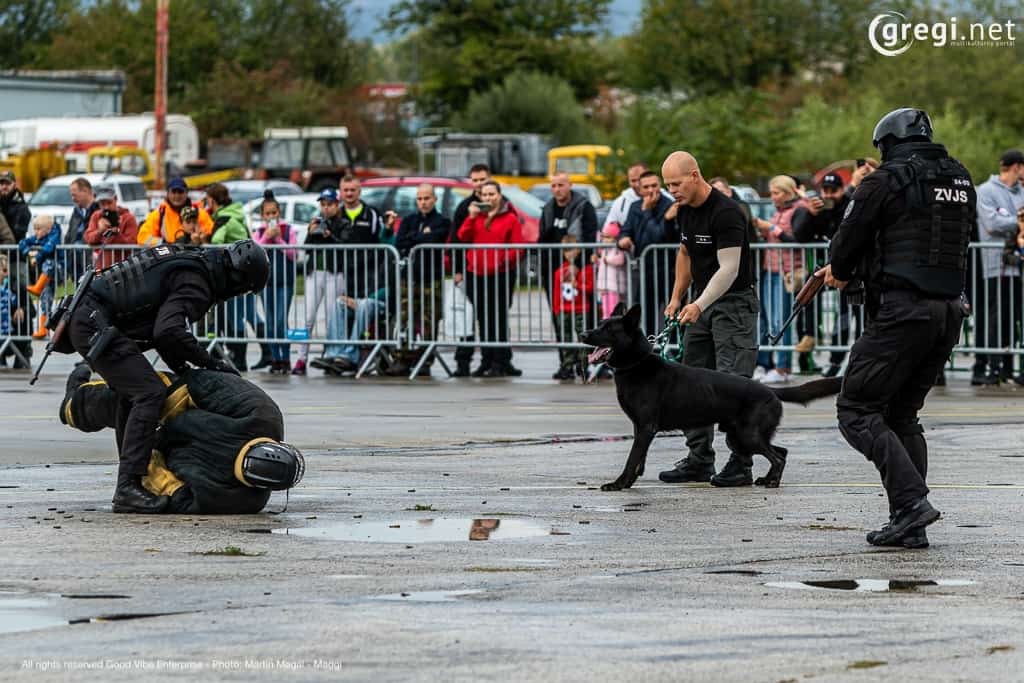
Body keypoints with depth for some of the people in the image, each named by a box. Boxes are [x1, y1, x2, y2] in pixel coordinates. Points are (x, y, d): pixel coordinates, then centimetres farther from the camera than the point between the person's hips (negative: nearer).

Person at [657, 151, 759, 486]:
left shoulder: (726, 213, -20)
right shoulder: (684, 210, 7)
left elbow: (728, 268, -25)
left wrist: (699, 305, -34)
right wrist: (677, 297, 15)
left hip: (734, 303, -9)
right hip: (702, 303, 9)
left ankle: (741, 464, -13)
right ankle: (699, 460, 12)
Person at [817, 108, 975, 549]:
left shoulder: (886, 182, -7)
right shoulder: (961, 182, 15)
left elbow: (850, 238, -3)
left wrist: (840, 273, 22)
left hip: (902, 311, -8)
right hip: (950, 310, 8)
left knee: (857, 412, -2)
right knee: (902, 415, 16)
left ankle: (911, 501, -17)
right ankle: (910, 526, 10)